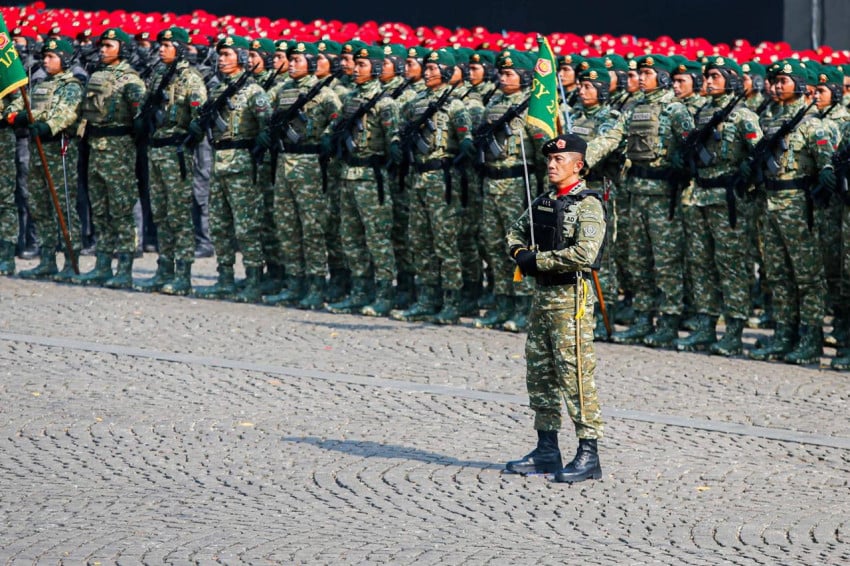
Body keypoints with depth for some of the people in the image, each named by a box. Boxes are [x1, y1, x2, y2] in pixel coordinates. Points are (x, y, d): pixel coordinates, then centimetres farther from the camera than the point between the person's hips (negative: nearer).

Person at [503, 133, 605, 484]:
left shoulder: (588, 206, -12)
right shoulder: (543, 202, 14)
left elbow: (585, 253, -25)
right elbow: (516, 232, 26)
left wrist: (539, 260, -16)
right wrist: (521, 253, 3)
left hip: (570, 300, -9)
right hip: (542, 297, 9)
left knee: (576, 377, -8)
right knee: (539, 376, 13)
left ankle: (588, 457, -6)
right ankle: (547, 451, 21)